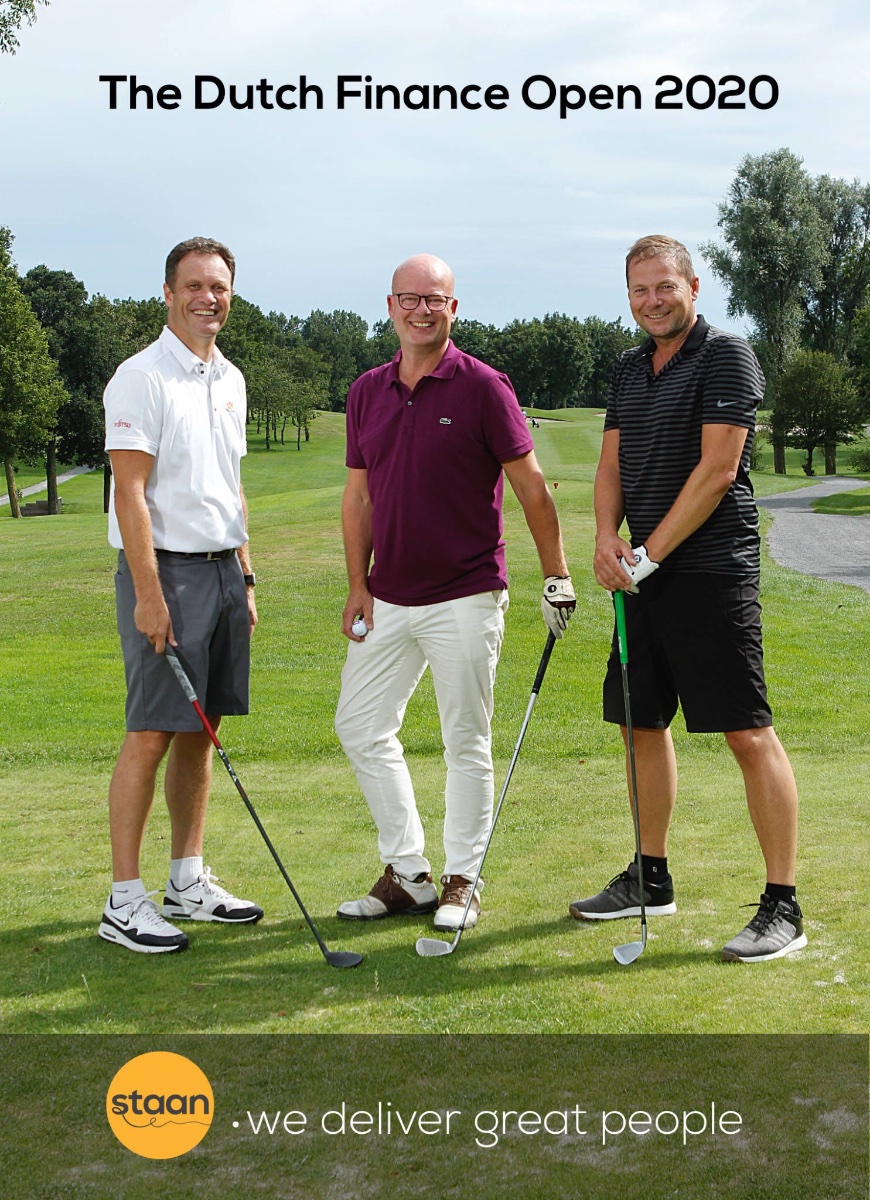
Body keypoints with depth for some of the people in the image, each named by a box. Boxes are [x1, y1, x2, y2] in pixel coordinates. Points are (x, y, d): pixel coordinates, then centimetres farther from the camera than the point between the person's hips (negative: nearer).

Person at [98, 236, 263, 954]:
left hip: (223, 571, 7)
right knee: (152, 733, -7)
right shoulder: (142, 377, -9)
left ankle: (188, 882, 18)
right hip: (165, 570, -7)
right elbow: (130, 492, -14)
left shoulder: (230, 380, 15)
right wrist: (148, 592, -19)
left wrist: (245, 577, 16)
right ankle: (125, 900, -1)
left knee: (202, 731, 10)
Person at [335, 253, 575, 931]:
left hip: (465, 599, -6)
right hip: (387, 601, 6)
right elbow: (359, 495, 12)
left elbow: (531, 485, -5)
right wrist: (358, 586, 6)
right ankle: (407, 874, 21)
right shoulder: (367, 392, 8)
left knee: (467, 744, 4)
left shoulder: (482, 387, -8)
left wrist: (557, 576, -4)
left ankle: (462, 881, 18)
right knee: (362, 727, 9)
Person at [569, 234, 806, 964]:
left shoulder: (726, 357, -8)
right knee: (643, 723, 14)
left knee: (748, 733, -8)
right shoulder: (630, 369, 16)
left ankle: (784, 907, -2)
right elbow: (613, 464, 14)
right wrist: (606, 540, -5)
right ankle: (651, 880, 28)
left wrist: (649, 555, -14)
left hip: (712, 572, -8)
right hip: (646, 576, 8)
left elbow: (718, 470, -16)